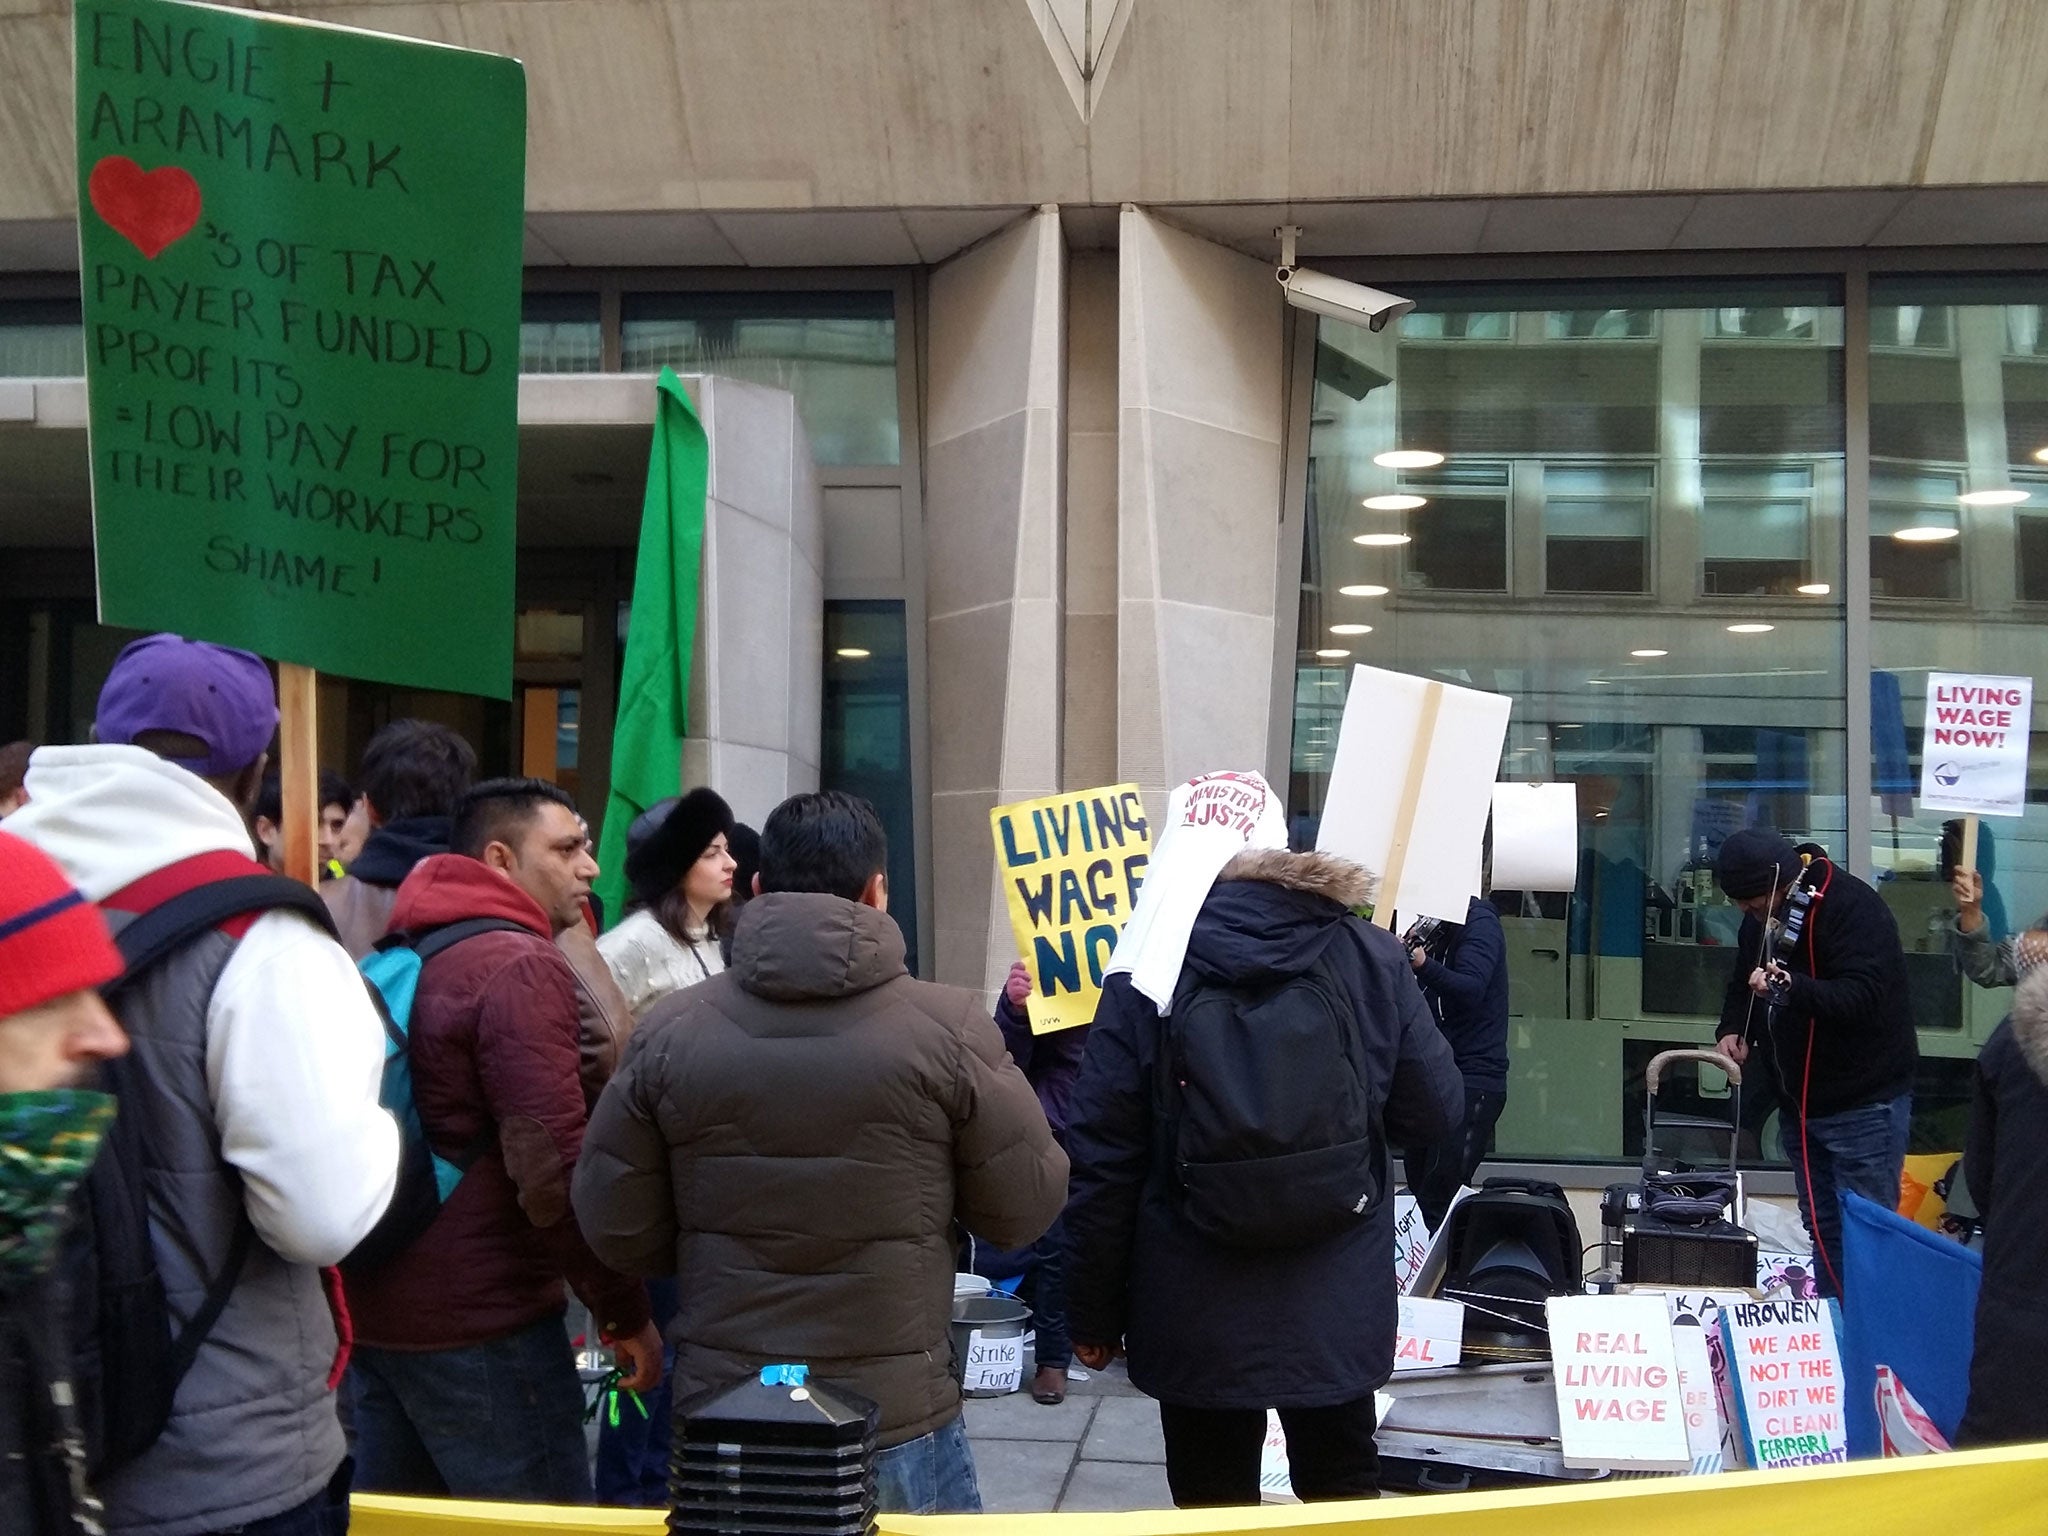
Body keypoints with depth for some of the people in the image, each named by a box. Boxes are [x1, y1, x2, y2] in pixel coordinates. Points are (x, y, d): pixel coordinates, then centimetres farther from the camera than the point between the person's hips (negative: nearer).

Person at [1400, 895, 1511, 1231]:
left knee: (1438, 1204, -15)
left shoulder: (1479, 922, -7)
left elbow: (1470, 989, -23)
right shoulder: (1430, 929, 17)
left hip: (1471, 1081, -8)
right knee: (1420, 1196, 8)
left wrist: (1423, 965, -41)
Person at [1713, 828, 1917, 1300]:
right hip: (1800, 1100, 8)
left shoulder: (1854, 908, -21)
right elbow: (1742, 986, 17)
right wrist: (1733, 1030, -4)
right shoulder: (1760, 920, 5)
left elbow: (1861, 996, -31)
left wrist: (1792, 988, -45)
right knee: (1823, 1227, 15)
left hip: (1864, 1103, -8)